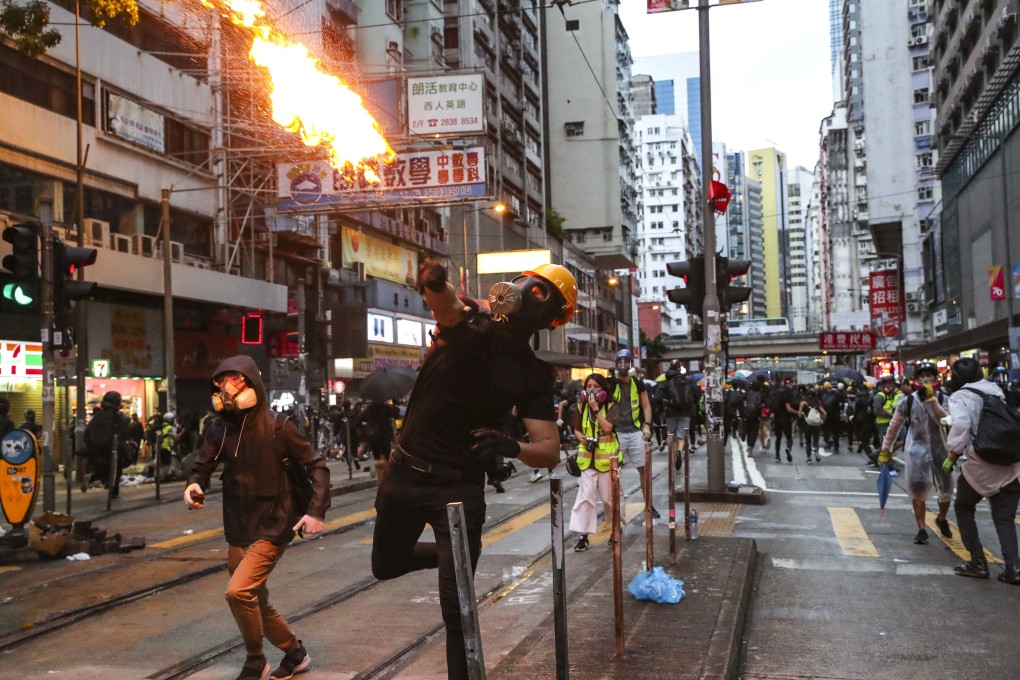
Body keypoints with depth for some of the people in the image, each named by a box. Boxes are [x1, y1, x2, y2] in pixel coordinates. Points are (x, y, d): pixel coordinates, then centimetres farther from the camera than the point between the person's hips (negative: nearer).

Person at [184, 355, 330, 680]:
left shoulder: (277, 426, -13)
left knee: (238, 591, -21)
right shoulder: (219, 429, -1)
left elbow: (316, 467, -9)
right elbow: (203, 467, 4)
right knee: (257, 604, 15)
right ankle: (295, 653, 38)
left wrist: (316, 511, -19)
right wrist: (194, 485, -20)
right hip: (238, 530, 6)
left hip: (272, 527, -6)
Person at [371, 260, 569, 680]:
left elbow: (550, 452, -7)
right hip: (404, 475, 2)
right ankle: (452, 555, 51)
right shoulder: (468, 322, -7)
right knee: (386, 567, 23)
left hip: (459, 488, -2)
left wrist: (511, 447, -29)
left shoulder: (533, 375, -3)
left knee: (455, 609, -4)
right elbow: (441, 298, -31)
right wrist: (433, 281, -55)